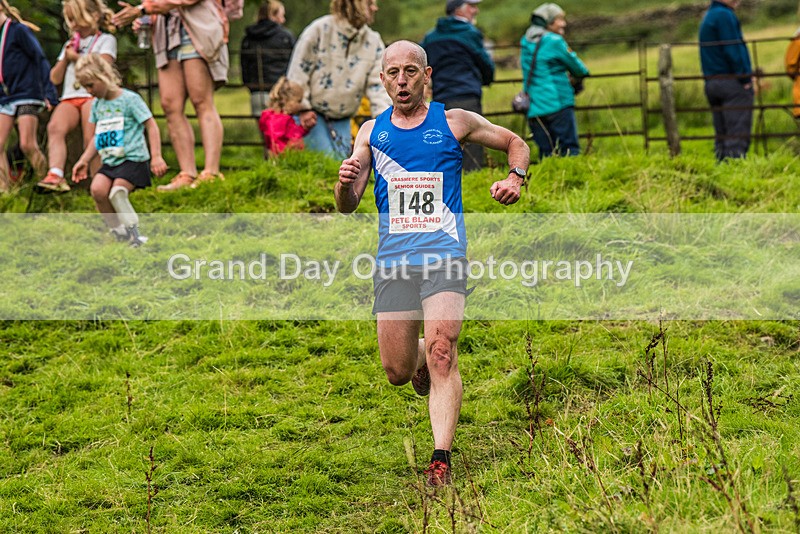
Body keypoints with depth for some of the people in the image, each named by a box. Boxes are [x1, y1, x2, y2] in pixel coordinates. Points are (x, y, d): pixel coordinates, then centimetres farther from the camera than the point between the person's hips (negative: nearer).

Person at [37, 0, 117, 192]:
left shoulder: (106, 39, 11)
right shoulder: (70, 44, 30)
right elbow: (55, 78, 24)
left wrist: (76, 57, 1)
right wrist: (65, 58, 9)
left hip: (93, 96, -4)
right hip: (69, 98, 4)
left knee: (91, 139, -24)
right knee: (55, 127, -27)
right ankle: (55, 175, -44)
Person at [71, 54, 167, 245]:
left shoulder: (130, 99, -6)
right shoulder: (96, 104, 14)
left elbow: (151, 126, -6)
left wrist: (156, 157, -13)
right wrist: (84, 161, 17)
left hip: (133, 159, -6)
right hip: (110, 161, 6)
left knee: (118, 190, -26)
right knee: (97, 188, -18)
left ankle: (133, 232, -11)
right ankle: (117, 230, -3)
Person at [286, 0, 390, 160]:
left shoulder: (373, 42, 1)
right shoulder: (319, 30, -11)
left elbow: (377, 85, -4)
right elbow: (298, 72, -9)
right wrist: (303, 109, -12)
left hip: (341, 119, 4)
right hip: (312, 114, -4)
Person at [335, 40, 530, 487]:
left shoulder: (454, 123, 5)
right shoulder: (372, 132, 11)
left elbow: (516, 143, 19)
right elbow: (347, 206, 9)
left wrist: (515, 178, -2)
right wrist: (345, 184, -14)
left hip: (444, 254, -3)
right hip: (392, 260, 3)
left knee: (442, 353, -20)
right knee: (397, 372, 3)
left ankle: (442, 460, -21)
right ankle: (420, 357, 41)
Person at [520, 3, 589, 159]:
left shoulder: (526, 43, 13)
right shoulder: (554, 41, -8)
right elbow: (577, 67, 1)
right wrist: (580, 75, 23)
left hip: (534, 110, 7)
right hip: (558, 105, -7)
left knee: (546, 153, 6)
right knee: (569, 151, -6)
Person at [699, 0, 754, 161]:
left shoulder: (708, 16, 19)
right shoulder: (724, 15, -10)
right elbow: (733, 51, -16)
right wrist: (746, 80, -13)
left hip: (711, 82, 9)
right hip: (732, 82, -9)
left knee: (721, 134, 8)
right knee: (738, 134, -10)